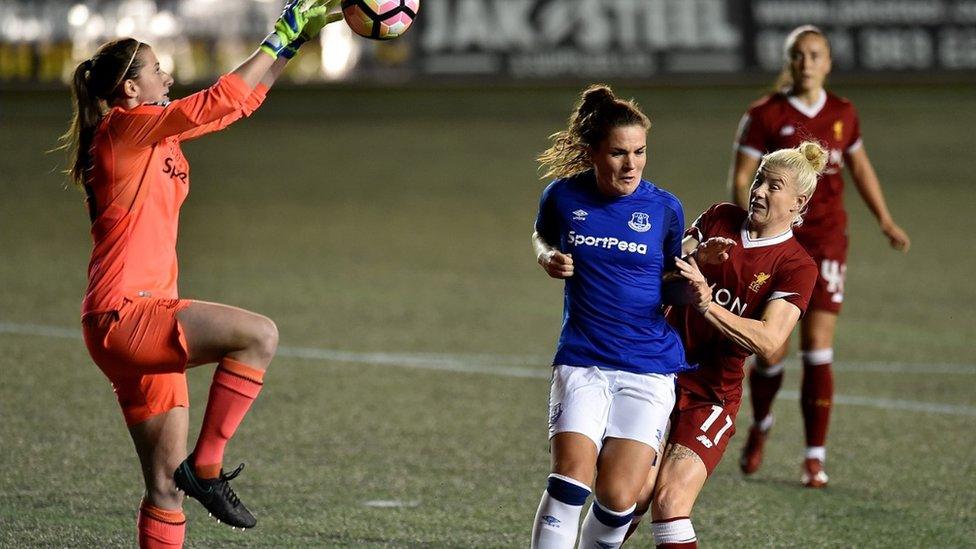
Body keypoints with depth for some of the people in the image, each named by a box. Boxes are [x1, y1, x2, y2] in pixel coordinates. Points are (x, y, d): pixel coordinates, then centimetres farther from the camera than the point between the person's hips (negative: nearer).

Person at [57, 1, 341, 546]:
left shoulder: (155, 136, 19)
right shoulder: (125, 127, -6)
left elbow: (237, 102, 23)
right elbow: (220, 102, -9)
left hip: (144, 322, 10)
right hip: (123, 316, -10)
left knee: (166, 488, 7)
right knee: (259, 333, -26)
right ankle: (206, 466, -18)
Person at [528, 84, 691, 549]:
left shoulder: (664, 209, -2)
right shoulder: (564, 196, 0)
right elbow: (541, 236, 23)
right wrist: (549, 257, 0)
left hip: (650, 368, 0)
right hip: (581, 361, 0)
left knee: (618, 497, -9)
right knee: (571, 476, -19)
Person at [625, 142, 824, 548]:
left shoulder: (797, 267, -7)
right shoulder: (720, 219, 5)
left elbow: (769, 339, -21)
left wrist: (708, 305, -33)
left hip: (712, 394, -2)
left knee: (669, 502, -16)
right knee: (636, 493, -9)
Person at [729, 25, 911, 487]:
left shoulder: (842, 114, 5)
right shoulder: (765, 115, -6)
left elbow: (860, 167, 21)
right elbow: (741, 180, -7)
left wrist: (886, 222, 21)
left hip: (826, 241, 2)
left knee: (818, 351, -6)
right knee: (770, 353, 0)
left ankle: (815, 459, 1)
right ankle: (760, 425, 32)